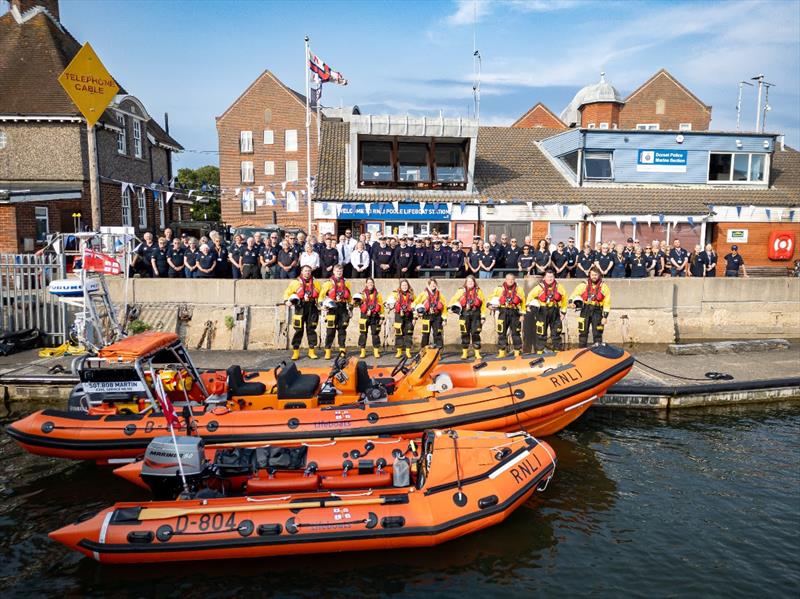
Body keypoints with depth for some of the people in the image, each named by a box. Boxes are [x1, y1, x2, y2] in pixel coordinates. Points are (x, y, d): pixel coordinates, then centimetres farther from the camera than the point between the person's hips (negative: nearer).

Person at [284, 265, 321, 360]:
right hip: (300, 308, -2)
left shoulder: (315, 283, 11)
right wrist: (287, 301, -14)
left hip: (312, 308, 2)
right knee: (299, 330, -1)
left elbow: (320, 294, 19)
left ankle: (312, 351, 12)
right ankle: (295, 352, 7)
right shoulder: (295, 282, 4)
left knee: (311, 330, 5)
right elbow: (287, 292, 4)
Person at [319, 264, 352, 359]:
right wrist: (323, 304, -15)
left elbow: (349, 297, 22)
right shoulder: (328, 283, 2)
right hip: (332, 308, -3)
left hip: (343, 308, 3)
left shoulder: (346, 284, 14)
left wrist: (350, 306, 18)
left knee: (342, 330, 7)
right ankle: (327, 351, 2)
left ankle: (342, 349, 13)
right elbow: (321, 295, 0)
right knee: (330, 330, -4)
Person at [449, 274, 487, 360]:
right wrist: (453, 307, -7)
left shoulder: (478, 291, 5)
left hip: (476, 315, -1)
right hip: (464, 315, 1)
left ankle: (477, 353, 5)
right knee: (465, 334, 5)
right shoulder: (461, 291, 5)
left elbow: (483, 304, 6)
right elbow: (454, 300, 12)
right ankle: (465, 353, 16)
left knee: (475, 334, -2)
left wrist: (483, 316, 2)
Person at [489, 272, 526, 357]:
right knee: (502, 333, 0)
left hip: (514, 313, 0)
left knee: (516, 333, 4)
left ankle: (517, 352, 11)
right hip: (503, 313, 0)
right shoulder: (500, 289, 5)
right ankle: (501, 352, 6)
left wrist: (522, 312, 8)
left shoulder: (518, 290, 7)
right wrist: (491, 304, -5)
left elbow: (523, 301, 12)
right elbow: (493, 298, 14)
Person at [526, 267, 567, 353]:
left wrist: (563, 311, 10)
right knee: (541, 333, 2)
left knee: (556, 333, 10)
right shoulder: (540, 287, -6)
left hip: (554, 312, 2)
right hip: (542, 312, -2)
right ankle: (539, 352, 10)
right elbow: (531, 295, 2)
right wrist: (528, 305, -12)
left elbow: (564, 298, 10)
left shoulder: (558, 287, 0)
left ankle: (558, 351, 20)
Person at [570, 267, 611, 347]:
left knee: (597, 334, 0)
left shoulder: (604, 287, 1)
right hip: (585, 311, 1)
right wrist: (572, 301, -16)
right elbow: (574, 294, 6)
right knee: (583, 333, 6)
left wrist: (605, 316, -5)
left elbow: (607, 303, 0)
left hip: (597, 311, -1)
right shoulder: (584, 285, 4)